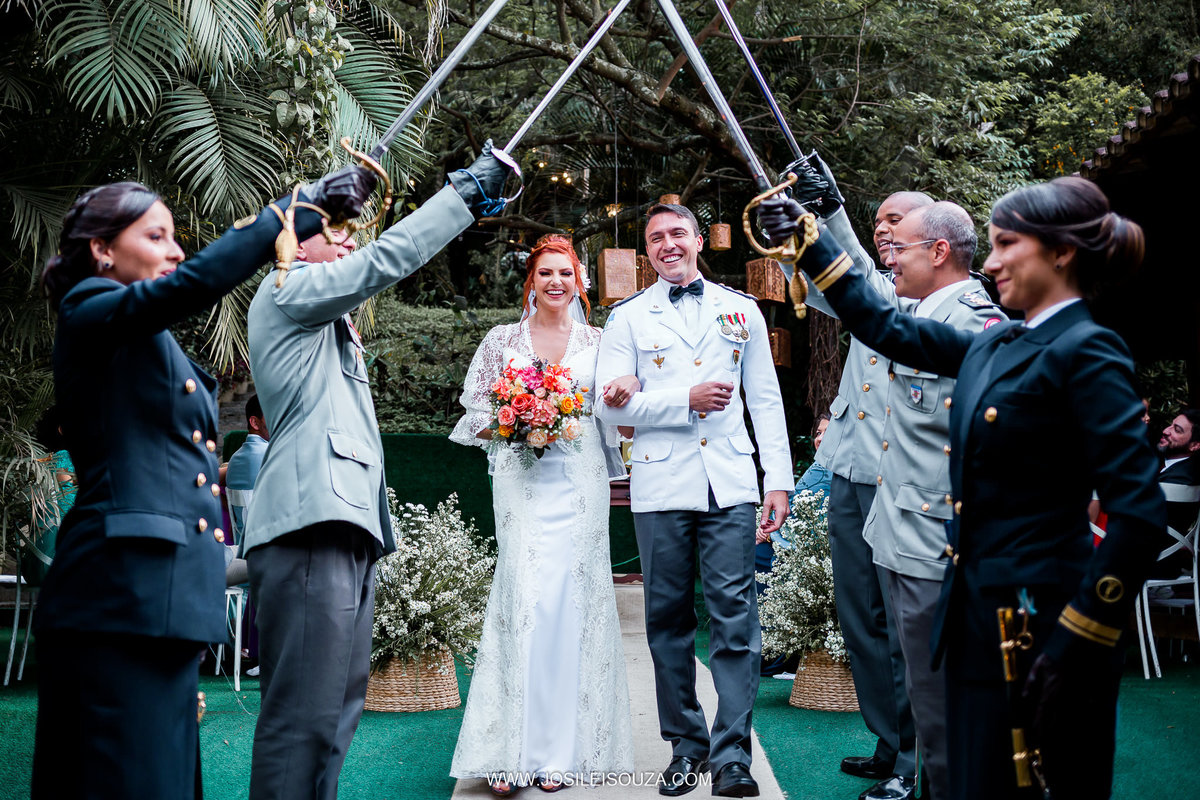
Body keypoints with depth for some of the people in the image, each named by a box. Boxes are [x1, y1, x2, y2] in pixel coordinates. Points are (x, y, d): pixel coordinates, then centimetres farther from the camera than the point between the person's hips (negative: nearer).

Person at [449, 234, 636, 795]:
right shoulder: (502, 340, 9)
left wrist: (623, 397, -9)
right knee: (524, 599, -11)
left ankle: (560, 749, 7)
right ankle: (512, 753, -6)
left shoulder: (597, 342, 12)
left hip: (582, 482, 1)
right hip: (522, 480, -1)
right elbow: (476, 414, 8)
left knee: (573, 602, -1)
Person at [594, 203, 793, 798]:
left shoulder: (741, 311, 13)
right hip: (661, 486, 0)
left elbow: (766, 401, 12)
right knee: (669, 619, 6)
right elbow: (610, 404, 0)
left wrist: (779, 480, 5)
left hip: (730, 484, 0)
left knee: (735, 617, -5)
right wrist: (685, 400, -11)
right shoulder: (628, 318, 9)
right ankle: (687, 745, 20)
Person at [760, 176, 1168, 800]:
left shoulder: (1086, 352, -13)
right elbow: (887, 328, 21)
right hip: (977, 620, 8)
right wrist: (810, 244, 19)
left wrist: (1079, 643, -20)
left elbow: (1139, 512, -19)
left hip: (1040, 626, -8)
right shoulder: (992, 346, 11)